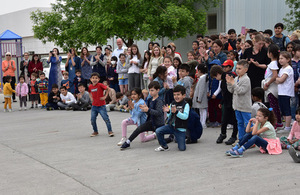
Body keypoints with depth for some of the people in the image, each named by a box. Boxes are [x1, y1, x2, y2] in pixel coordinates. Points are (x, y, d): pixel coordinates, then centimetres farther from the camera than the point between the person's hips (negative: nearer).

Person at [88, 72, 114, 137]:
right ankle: (95, 131, 20)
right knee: (92, 119, 3)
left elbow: (108, 89, -8)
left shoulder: (100, 85, -13)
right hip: (94, 106, 5)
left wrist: (105, 96, -10)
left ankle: (110, 131, 5)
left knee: (106, 118, -5)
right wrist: (91, 98, 10)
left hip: (101, 105, -5)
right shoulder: (90, 86, 3)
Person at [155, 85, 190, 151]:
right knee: (158, 131, -17)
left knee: (182, 148, -6)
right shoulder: (172, 104, 4)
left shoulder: (186, 105, -10)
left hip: (180, 129, -4)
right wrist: (168, 112, -12)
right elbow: (170, 116, 10)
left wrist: (176, 112, -33)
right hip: (171, 126, 4)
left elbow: (185, 116, -22)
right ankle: (164, 147, 4)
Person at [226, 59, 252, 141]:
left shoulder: (246, 79, -13)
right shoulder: (236, 78, 12)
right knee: (240, 123, 16)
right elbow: (231, 90, 12)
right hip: (237, 106, 8)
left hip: (245, 106, -8)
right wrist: (229, 83, -1)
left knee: (248, 124, -4)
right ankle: (241, 140, 25)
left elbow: (241, 91, -22)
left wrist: (233, 83, -20)